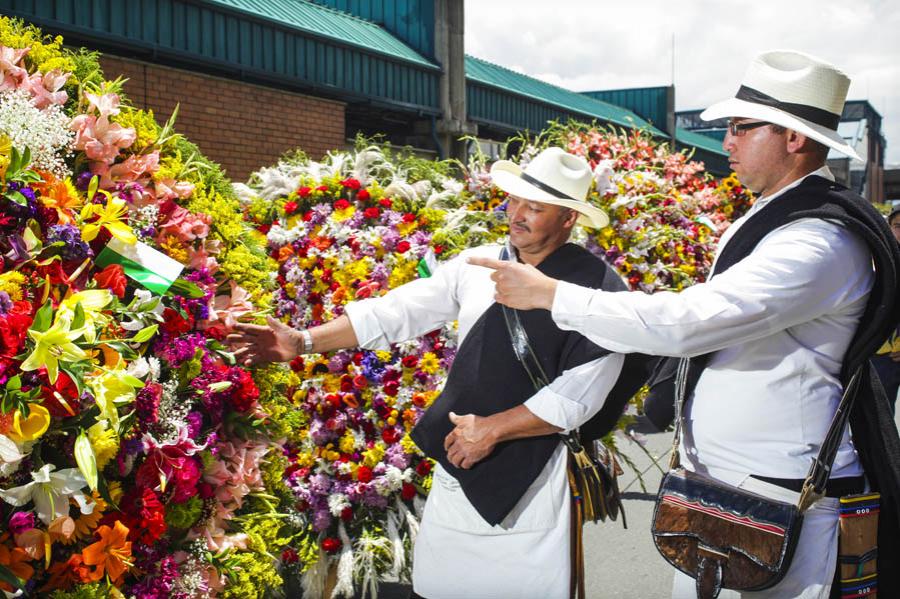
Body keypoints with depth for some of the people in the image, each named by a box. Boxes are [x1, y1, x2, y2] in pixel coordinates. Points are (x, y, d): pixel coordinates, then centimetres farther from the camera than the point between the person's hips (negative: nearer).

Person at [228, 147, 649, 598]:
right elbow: (400, 309, 3)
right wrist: (305, 341, -4)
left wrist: (493, 428, -14)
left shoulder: (595, 287, -11)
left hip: (532, 480, -5)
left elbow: (581, 392, -15)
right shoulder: (477, 264, 4)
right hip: (459, 464, 5)